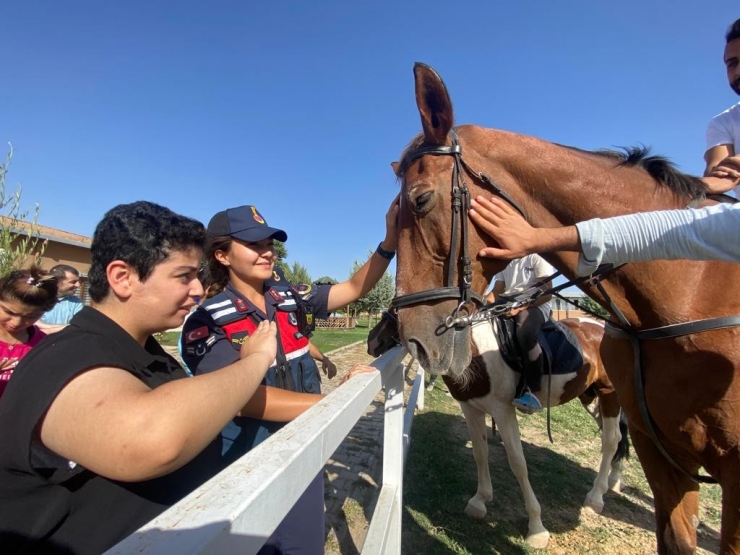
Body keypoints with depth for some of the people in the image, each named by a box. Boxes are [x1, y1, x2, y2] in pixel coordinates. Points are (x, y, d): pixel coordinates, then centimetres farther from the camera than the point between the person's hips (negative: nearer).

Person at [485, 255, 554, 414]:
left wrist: (519, 307, -23)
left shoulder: (537, 257, 1)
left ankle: (533, 392, -33)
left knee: (525, 331, -38)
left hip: (535, 305, -7)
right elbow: (496, 291, 12)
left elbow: (546, 293, -9)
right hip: (506, 305, 7)